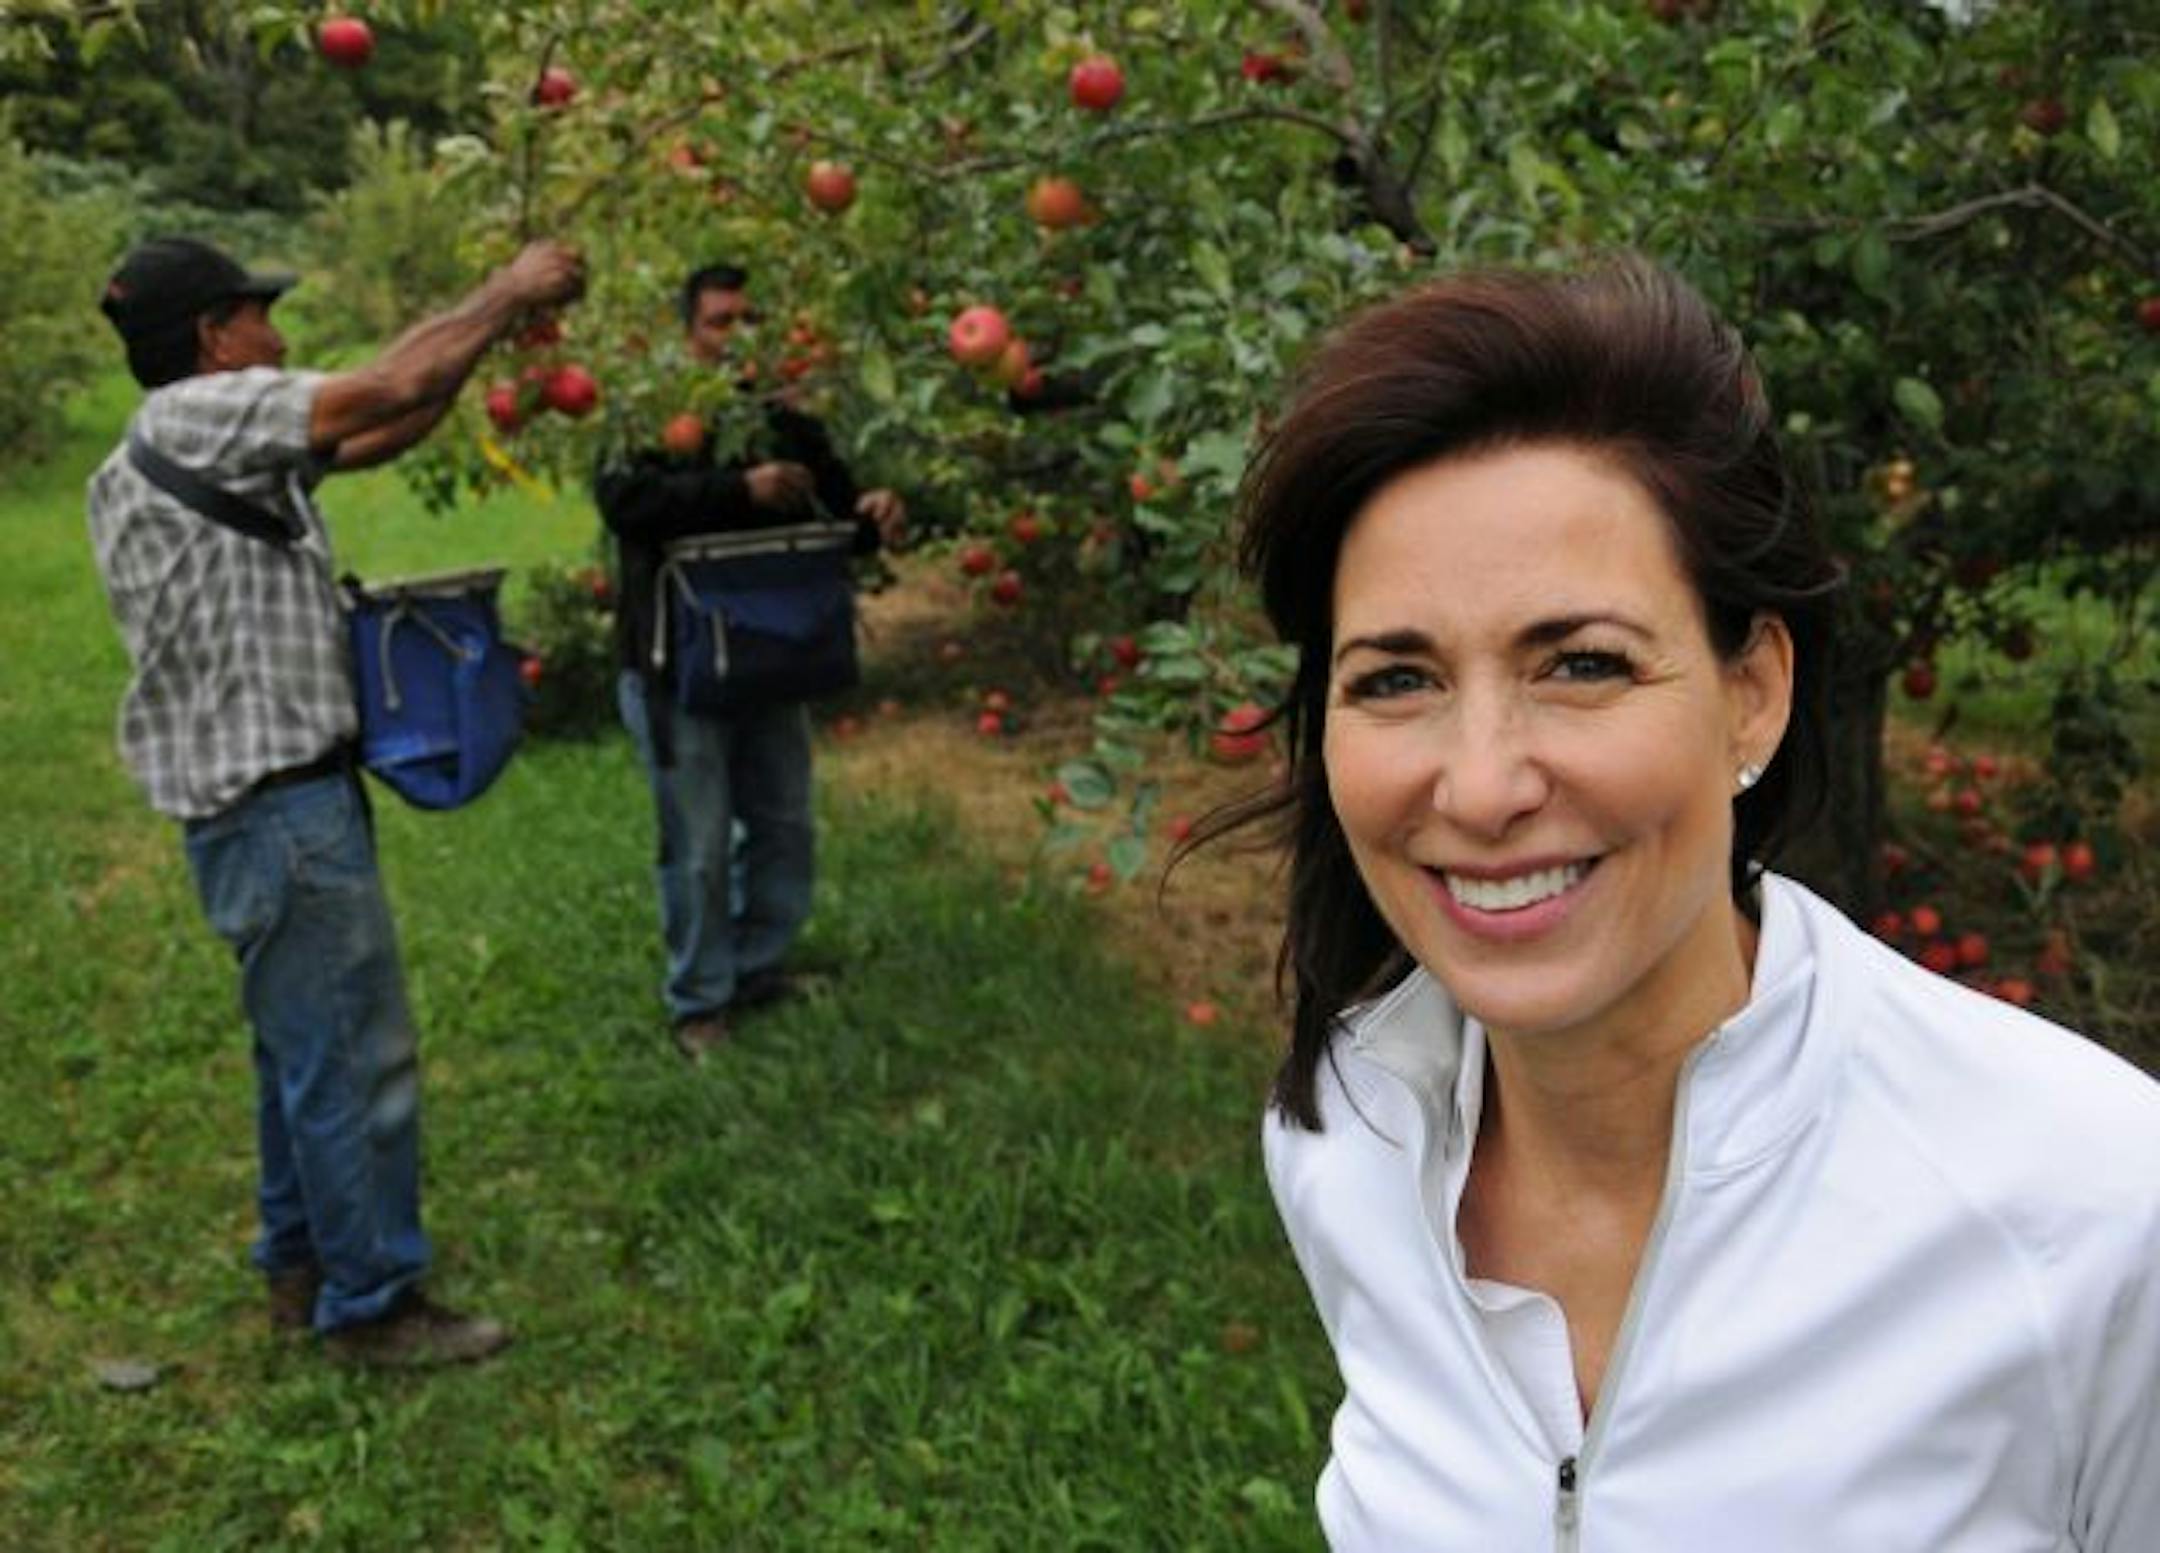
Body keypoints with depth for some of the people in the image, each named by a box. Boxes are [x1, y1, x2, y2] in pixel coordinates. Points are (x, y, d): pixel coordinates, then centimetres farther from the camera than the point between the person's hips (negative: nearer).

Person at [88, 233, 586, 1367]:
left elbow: (374, 438, 16)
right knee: (357, 1059, -2)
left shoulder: (192, 448, 15)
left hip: (260, 798, 10)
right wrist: (506, 293, -6)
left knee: (305, 1050, 20)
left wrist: (491, 331, 10)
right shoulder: (198, 415, -14)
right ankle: (372, 1303, 10)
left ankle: (301, 1268, 32)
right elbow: (388, 390, -19)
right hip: (281, 803, -10)